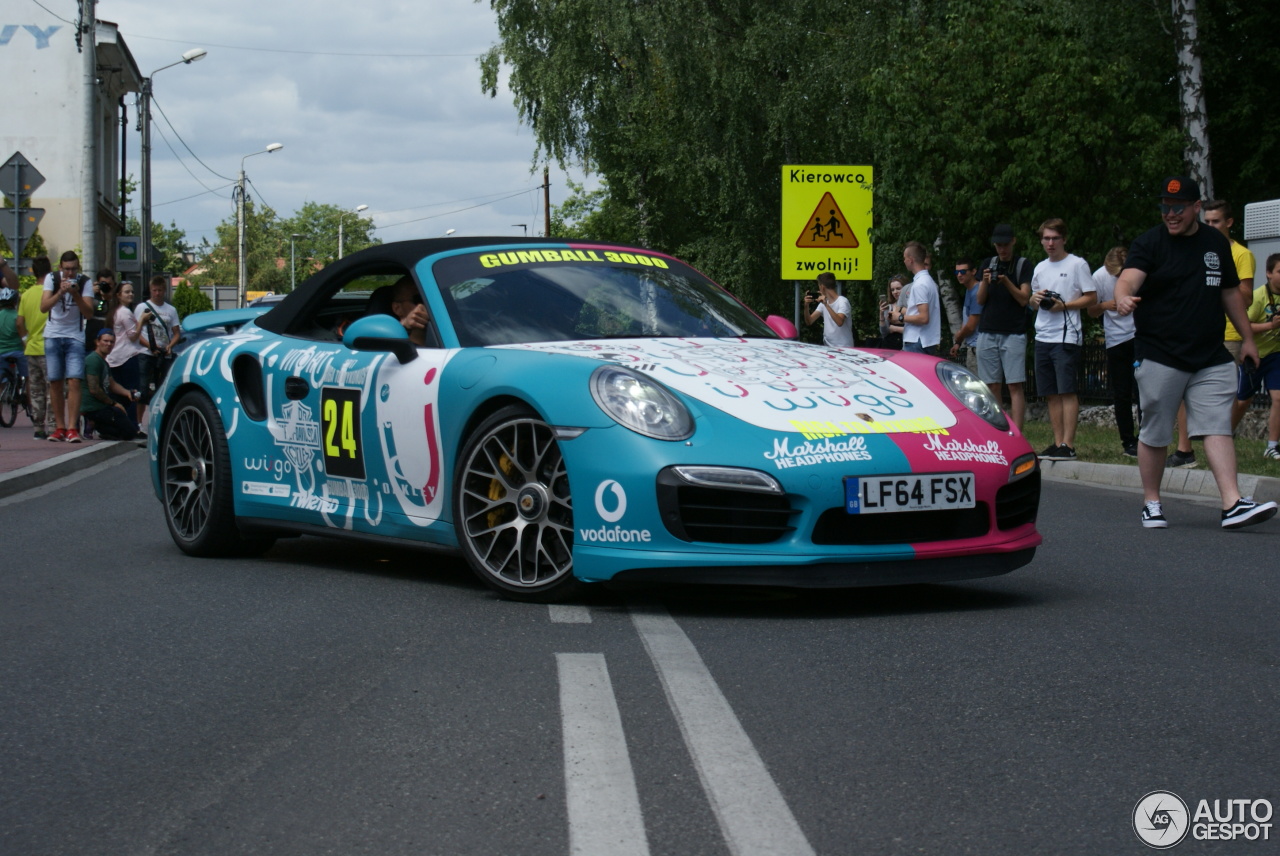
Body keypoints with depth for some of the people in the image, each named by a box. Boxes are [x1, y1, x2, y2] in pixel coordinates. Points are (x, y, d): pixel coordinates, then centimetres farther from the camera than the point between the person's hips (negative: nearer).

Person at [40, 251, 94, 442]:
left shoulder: (85, 282, -4)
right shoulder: (52, 279, -2)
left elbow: (88, 312, -10)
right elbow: (43, 307, -12)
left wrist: (76, 295, -25)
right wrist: (60, 293, -26)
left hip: (75, 338, -1)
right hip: (53, 336, 1)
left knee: (74, 382, -13)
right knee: (55, 382, 1)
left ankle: (72, 428, -16)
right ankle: (59, 427, 9)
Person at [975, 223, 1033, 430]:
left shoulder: (1022, 265, 3)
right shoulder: (988, 264, 14)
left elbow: (1024, 299, -5)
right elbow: (980, 300, 8)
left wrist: (1006, 282, -19)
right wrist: (985, 282, -12)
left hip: (1013, 333, -3)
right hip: (987, 333, 4)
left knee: (1015, 386, -9)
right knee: (992, 386, 3)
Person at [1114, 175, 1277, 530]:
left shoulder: (1217, 242, 13)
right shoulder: (1150, 242, -2)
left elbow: (1230, 292, 23)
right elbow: (1129, 278, -20)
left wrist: (1247, 337, 23)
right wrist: (1123, 297, -44)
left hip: (1212, 358, 3)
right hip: (1159, 357, -3)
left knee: (1217, 426, -7)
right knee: (1154, 433, 3)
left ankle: (1233, 504, -14)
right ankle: (1151, 503, 16)